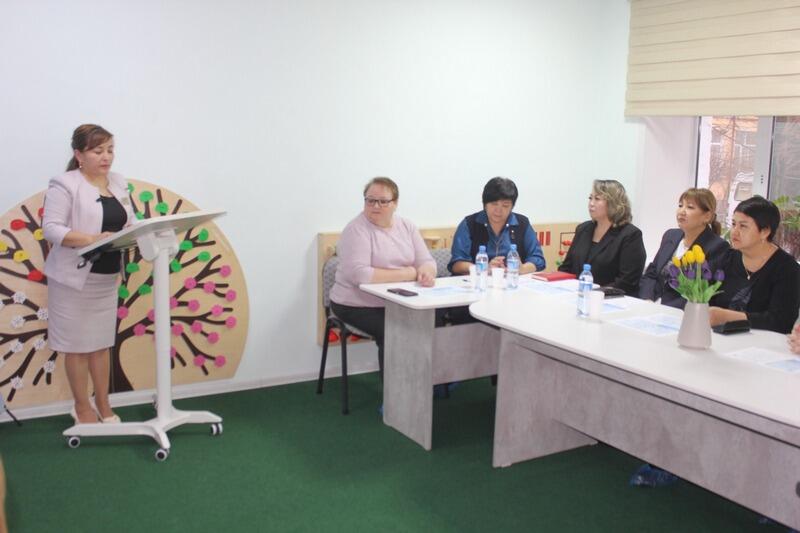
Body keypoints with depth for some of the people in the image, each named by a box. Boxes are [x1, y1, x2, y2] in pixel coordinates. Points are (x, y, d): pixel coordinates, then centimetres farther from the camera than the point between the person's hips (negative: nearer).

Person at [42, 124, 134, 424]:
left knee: (102, 342, 14)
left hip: (107, 276, 6)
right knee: (78, 345, 4)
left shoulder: (118, 183, 9)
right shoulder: (64, 185, -12)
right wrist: (93, 239, -29)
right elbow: (51, 228, -17)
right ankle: (82, 408, 19)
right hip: (74, 277, -6)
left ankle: (103, 405, 25)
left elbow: (129, 221, 12)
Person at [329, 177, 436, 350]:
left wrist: (425, 273, -21)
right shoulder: (356, 230, -12)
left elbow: (427, 262, 4)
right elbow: (359, 274, -23)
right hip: (358, 306, -5)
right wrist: (406, 274, -18)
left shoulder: (407, 226, 7)